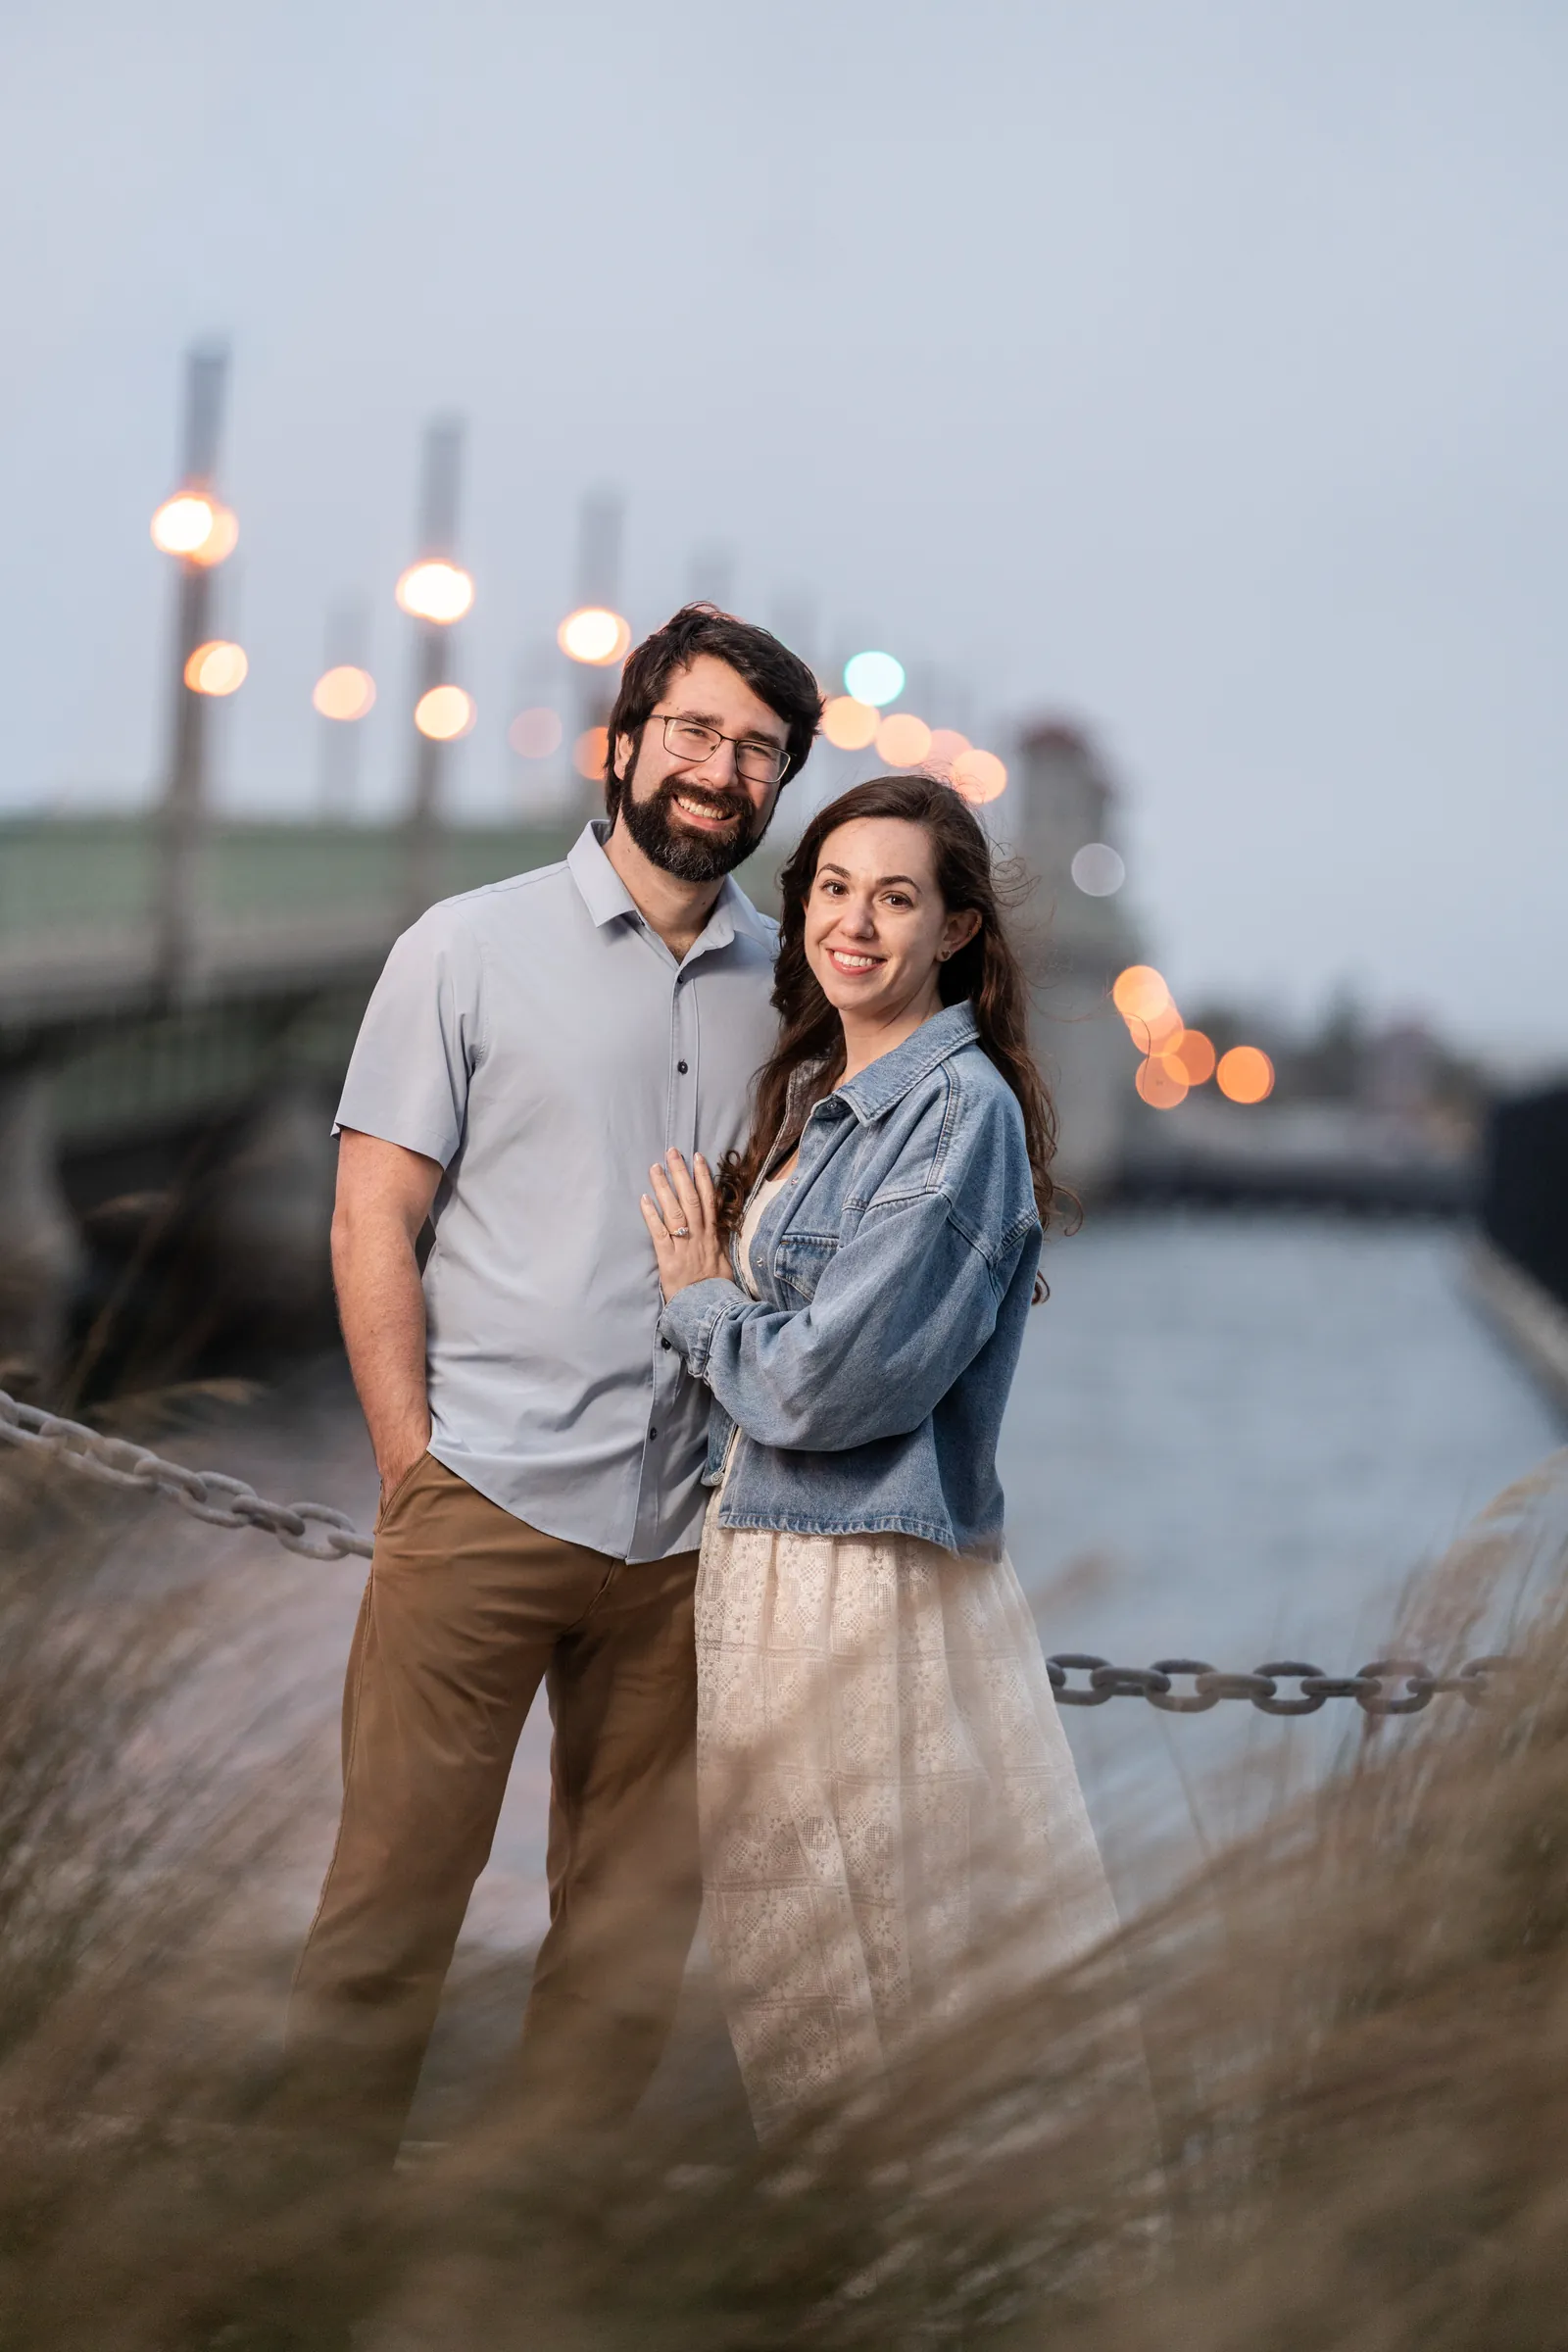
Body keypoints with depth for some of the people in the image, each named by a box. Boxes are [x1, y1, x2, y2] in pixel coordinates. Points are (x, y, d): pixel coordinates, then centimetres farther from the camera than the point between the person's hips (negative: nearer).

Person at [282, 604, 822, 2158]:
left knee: (636, 1913, 7)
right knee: (397, 1881, -2)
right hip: (485, 1502, -3)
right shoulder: (471, 950, 3)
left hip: (688, 1523, 3)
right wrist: (413, 1463, -6)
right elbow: (373, 1224, 1)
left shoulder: (788, 987, 12)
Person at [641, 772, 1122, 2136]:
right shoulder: (812, 1087, 12)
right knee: (782, 1956, 17)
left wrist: (699, 1299, -5)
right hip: (760, 1554, 9)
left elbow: (830, 1381, -20)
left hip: (875, 1581, -9)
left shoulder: (963, 1110, -15)